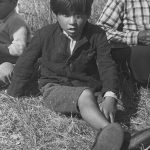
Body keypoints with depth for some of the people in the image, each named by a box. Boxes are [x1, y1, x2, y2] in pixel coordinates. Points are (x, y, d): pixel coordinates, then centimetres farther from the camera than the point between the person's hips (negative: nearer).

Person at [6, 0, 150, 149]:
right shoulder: (44, 34, -2)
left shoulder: (97, 35, -3)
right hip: (55, 88, -4)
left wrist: (110, 96, -27)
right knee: (85, 95, -35)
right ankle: (109, 129, -59)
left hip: (87, 87, 4)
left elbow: (107, 65, -10)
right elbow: (25, 63, 9)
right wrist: (14, 94, 18)